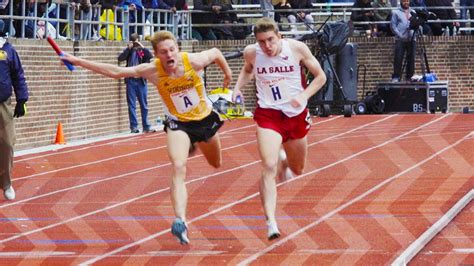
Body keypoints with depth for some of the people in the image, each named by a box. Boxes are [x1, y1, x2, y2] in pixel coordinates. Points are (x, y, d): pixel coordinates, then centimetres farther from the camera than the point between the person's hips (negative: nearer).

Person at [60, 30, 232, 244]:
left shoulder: (194, 61, -26)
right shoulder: (153, 71, -24)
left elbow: (216, 52, -4)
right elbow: (116, 72, -22)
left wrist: (227, 73, 13)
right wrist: (79, 62, -26)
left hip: (205, 119, 2)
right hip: (178, 124, -2)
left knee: (216, 164, 25)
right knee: (178, 167, -26)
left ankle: (197, 144, 62)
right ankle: (180, 222, -32)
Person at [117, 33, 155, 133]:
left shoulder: (143, 51, 4)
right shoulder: (129, 51, 5)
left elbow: (150, 56, -13)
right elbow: (120, 58, -10)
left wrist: (142, 47, -16)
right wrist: (129, 48, -15)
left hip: (141, 80, 0)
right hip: (131, 80, 0)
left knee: (144, 105, 5)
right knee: (132, 105, 1)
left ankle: (146, 126, 11)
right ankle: (134, 127, 5)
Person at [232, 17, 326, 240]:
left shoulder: (297, 48, -13)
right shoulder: (251, 53, -8)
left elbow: (320, 76, -2)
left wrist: (304, 95, -18)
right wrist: (238, 87, -2)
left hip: (296, 114, 2)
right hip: (268, 114, -2)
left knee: (297, 170, 20)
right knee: (269, 167, -22)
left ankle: (284, 160, 58)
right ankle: (271, 223, -25)